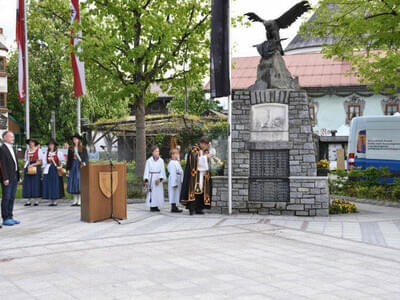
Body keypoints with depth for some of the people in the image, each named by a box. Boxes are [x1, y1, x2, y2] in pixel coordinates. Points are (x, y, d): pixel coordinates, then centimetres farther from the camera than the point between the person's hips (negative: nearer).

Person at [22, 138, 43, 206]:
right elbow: (26, 160, 18)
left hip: (36, 168, -4)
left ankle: (36, 201, -1)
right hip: (27, 169, 4)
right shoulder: (27, 151, 14)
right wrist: (25, 167, 4)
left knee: (36, 184, -5)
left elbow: (40, 162, -3)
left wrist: (33, 165, -15)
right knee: (28, 184, 0)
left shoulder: (38, 150, 1)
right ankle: (28, 201, 3)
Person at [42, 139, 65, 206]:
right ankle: (51, 201, 7)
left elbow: (62, 161, 8)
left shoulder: (58, 152, 2)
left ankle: (55, 201, -1)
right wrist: (44, 171, 6)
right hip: (48, 171, 3)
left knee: (55, 184, -5)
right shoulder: (46, 153, 11)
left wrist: (60, 166, -7)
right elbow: (44, 163, 11)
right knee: (48, 185, 1)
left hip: (55, 170, -3)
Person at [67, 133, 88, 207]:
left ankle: (79, 200, -1)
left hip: (80, 167, -4)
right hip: (73, 167, 4)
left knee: (79, 183, -5)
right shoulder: (70, 149, 12)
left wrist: (84, 163, -20)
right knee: (73, 183, 3)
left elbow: (86, 158, -1)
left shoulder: (83, 149, 2)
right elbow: (68, 159, 13)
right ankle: (75, 200, 10)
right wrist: (68, 169, 8)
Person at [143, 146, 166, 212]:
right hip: (151, 178, -2)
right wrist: (146, 180, -9)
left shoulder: (161, 161, 5)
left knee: (158, 192, 0)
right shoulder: (149, 161, 1)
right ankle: (152, 206, 0)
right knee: (151, 193, -5)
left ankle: (156, 206, 8)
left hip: (158, 178, 2)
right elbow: (146, 170, 1)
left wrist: (160, 179, -14)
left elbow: (162, 170, 1)